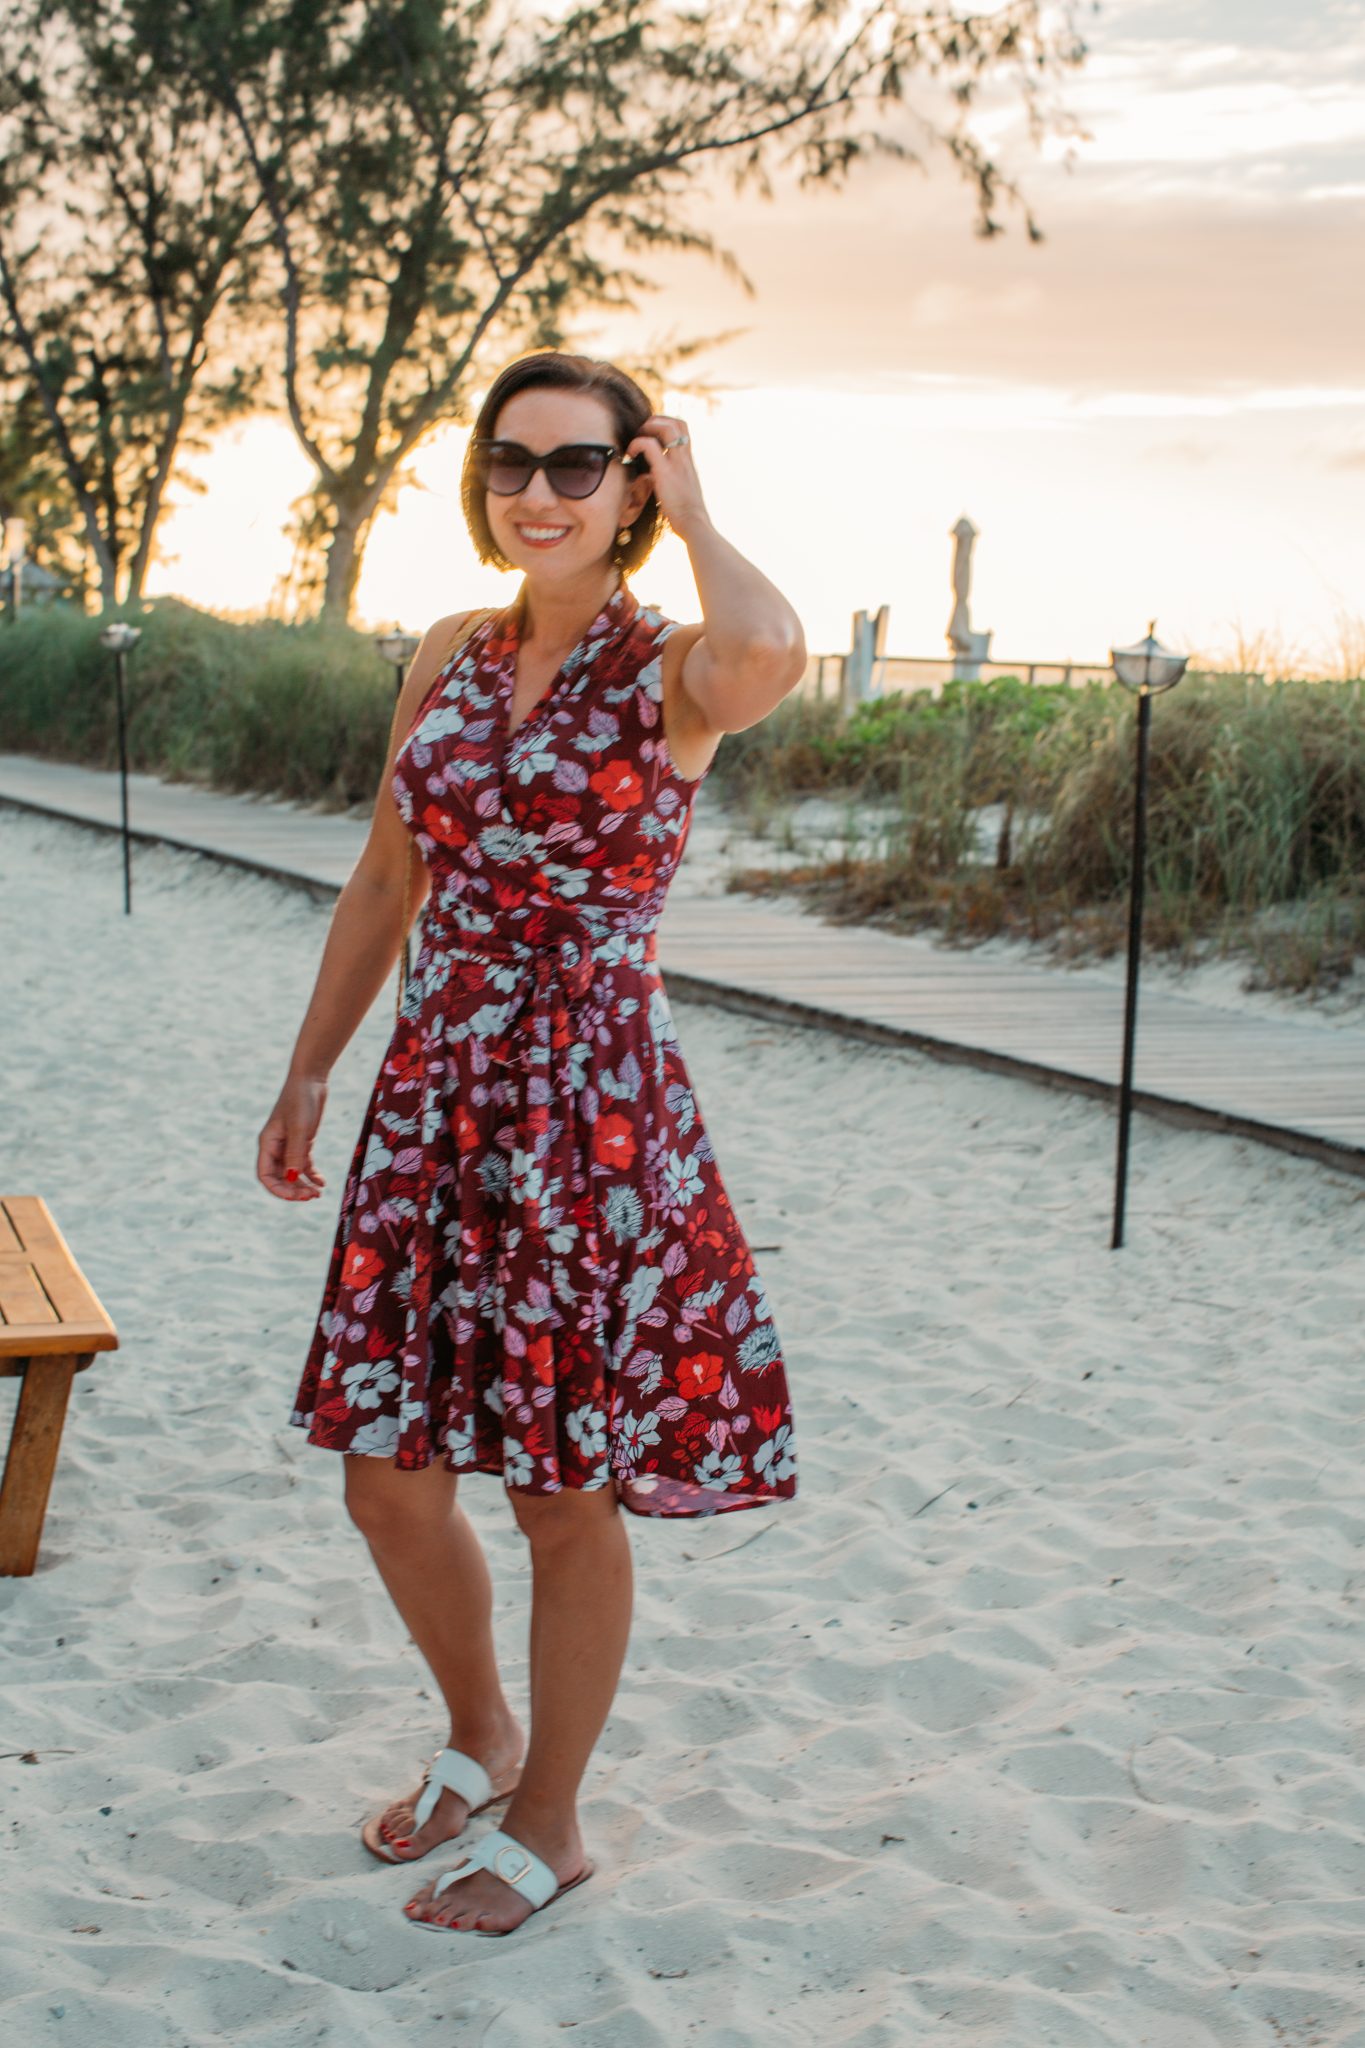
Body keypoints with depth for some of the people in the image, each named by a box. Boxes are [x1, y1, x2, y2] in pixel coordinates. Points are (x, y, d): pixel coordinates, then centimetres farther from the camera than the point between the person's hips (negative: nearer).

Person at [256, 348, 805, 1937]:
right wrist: (309, 1071, 19)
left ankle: (549, 1826, 28)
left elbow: (769, 651, -34)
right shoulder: (449, 659, 9)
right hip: (435, 1096, 6)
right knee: (388, 1482, 12)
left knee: (566, 1496, 7)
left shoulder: (675, 672, -8)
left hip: (594, 1110, -6)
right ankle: (479, 1740, 40)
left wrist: (692, 514, -15)